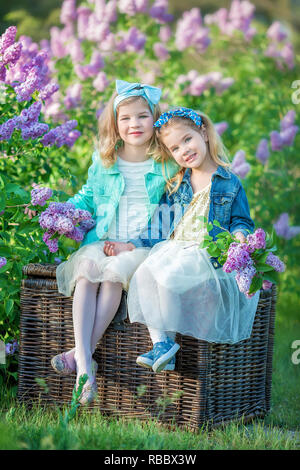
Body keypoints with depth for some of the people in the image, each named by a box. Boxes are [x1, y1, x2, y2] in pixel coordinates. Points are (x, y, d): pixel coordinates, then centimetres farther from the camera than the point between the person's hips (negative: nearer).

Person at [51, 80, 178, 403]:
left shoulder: (167, 164, 3)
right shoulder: (104, 162, 12)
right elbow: (88, 196, 26)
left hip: (146, 245, -3)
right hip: (103, 240, 3)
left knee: (114, 271, -34)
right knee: (86, 269, -30)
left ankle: (82, 352, -30)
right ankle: (84, 364, -39)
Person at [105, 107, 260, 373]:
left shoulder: (230, 183, 7)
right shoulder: (174, 187, 19)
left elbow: (241, 220, 9)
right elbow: (160, 228, 19)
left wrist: (239, 235, -14)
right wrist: (131, 246, 9)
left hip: (209, 254, -5)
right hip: (172, 251, 5)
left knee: (168, 277, -32)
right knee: (144, 274, -26)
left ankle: (168, 340, -17)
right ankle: (160, 341, -26)